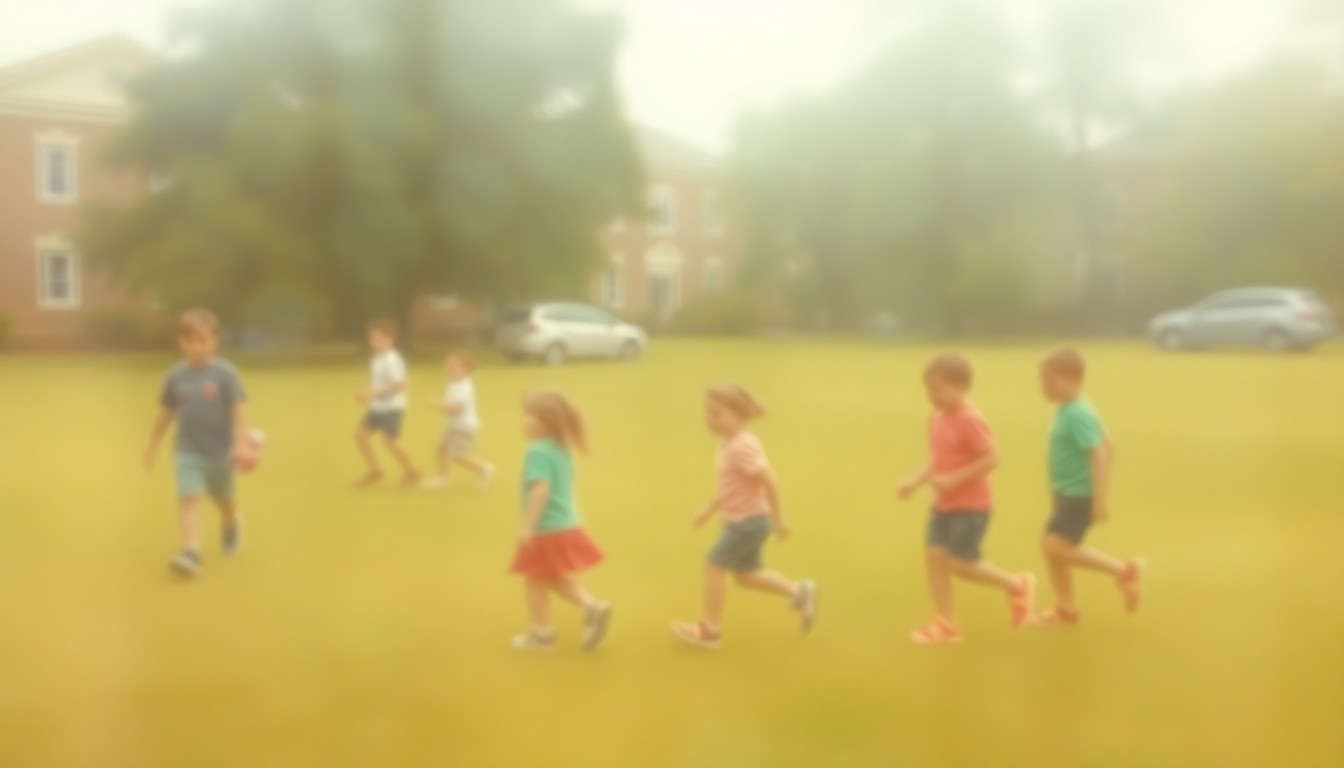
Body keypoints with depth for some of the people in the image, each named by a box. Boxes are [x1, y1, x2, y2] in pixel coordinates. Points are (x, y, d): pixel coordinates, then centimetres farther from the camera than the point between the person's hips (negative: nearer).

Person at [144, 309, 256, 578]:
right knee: (189, 498, -17)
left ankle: (231, 524, 51)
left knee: (224, 501, 19)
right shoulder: (176, 376, -2)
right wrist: (152, 446, 14)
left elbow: (239, 409, -13)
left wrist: (241, 442, -22)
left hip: (220, 451, -1)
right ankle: (191, 552, -23)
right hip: (188, 451, 1)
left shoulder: (224, 373, -11)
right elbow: (165, 413, 9)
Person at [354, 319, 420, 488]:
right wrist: (368, 394, 4)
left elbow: (399, 385, -26)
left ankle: (411, 472, 13)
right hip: (377, 407, 9)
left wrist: (376, 393, -27)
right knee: (361, 434, 4)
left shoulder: (392, 360, -19)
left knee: (391, 441, -9)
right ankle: (374, 470, 15)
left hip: (392, 408, -9)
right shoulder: (377, 359, 8)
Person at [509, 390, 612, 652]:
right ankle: (592, 607, 8)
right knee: (557, 579, 22)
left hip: (546, 531, -9)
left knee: (534, 581, 9)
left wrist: (527, 525, -27)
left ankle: (542, 633, 19)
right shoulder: (562, 449, 9)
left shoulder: (537, 452, -21)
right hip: (566, 526, 9)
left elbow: (541, 490, -30)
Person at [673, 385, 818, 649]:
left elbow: (770, 482, -25)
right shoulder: (729, 444, 6)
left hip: (749, 521, -10)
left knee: (713, 564, -1)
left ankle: (710, 628, 11)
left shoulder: (742, 447, -24)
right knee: (744, 574, 18)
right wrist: (709, 511, 20)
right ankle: (798, 592, 28)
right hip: (741, 520, 10)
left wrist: (778, 518, -19)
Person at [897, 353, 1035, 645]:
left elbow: (991, 459, -23)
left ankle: (1017, 585, 19)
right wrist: (915, 482, 1)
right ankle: (946, 623, 13)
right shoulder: (937, 419, 5)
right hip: (944, 504, 8)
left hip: (971, 505, -8)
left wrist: (954, 479, -26)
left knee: (961, 564, -5)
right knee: (934, 556, 3)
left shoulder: (970, 420, -21)